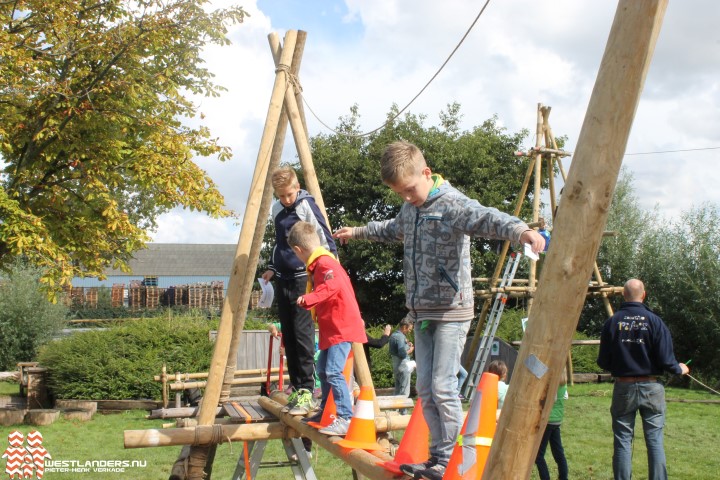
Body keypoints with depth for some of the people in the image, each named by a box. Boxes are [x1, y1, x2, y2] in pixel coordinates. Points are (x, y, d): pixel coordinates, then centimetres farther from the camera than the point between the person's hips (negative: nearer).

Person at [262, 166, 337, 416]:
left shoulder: (307, 205, -8)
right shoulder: (277, 209, 12)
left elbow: (325, 239, -10)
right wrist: (272, 267, 16)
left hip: (303, 278, -7)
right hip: (283, 280, 7)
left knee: (302, 334, -12)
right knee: (288, 337, 8)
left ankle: (306, 391, -7)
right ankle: (296, 389, 14)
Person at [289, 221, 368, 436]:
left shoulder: (324, 263, -17)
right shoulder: (319, 263, 15)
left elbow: (333, 285, -35)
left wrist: (309, 299, -42)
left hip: (342, 327, -12)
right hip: (331, 328, 12)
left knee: (333, 371, -20)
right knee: (323, 369, 22)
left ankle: (345, 418, -21)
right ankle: (326, 411, 36)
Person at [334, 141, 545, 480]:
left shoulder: (453, 204, -15)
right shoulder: (409, 208, 11)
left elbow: (488, 219, -34)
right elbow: (392, 229, 34)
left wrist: (522, 231, -55)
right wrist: (356, 232, 48)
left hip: (451, 311, -8)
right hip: (421, 311, 8)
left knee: (443, 387, -10)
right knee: (425, 388, 8)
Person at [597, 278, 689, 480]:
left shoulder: (612, 322, -5)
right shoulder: (654, 321, -8)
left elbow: (603, 362, -3)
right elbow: (666, 360, -8)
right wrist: (680, 369, 13)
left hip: (623, 388, 1)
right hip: (651, 387, 0)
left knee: (623, 441, 7)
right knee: (655, 439, 6)